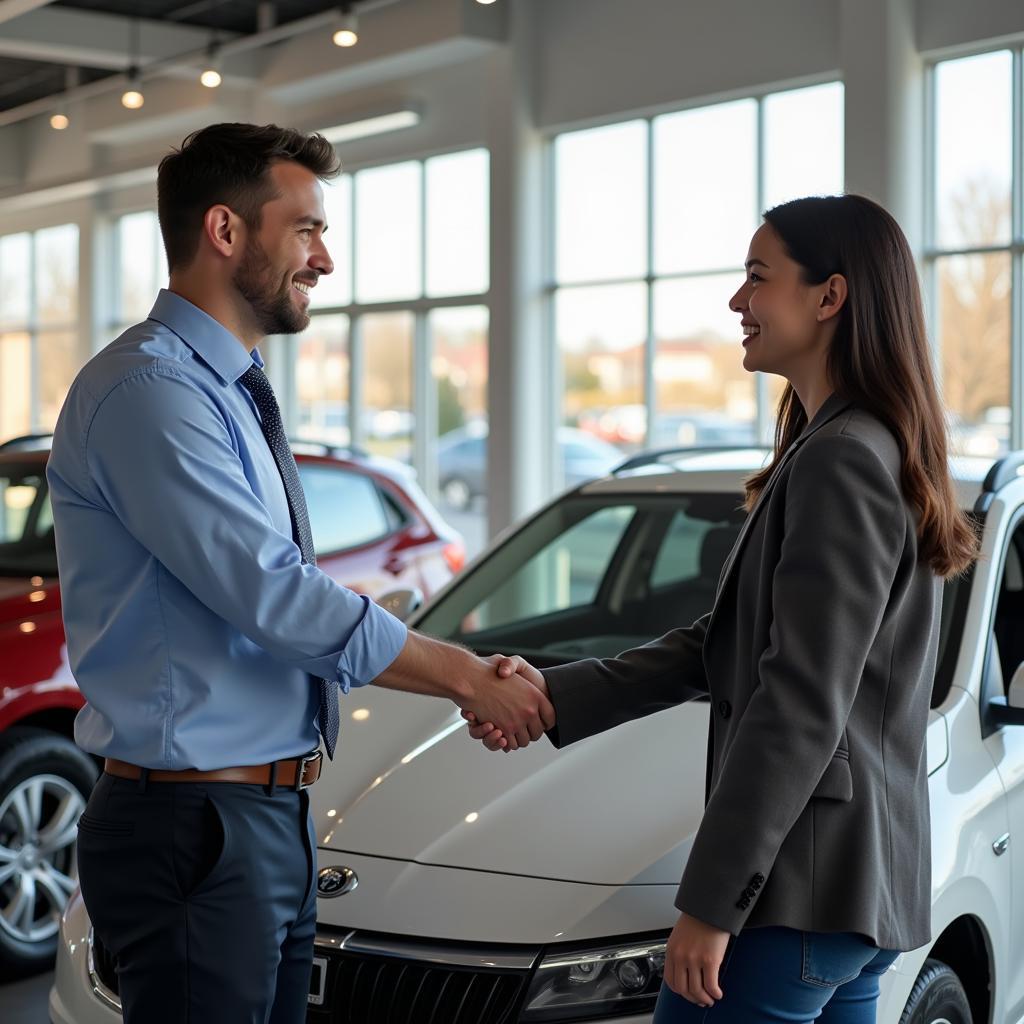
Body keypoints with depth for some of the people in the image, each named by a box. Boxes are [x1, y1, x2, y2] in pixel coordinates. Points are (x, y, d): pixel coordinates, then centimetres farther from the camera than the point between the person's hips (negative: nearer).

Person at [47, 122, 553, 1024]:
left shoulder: (235, 397, 15)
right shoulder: (150, 389, -16)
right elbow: (273, 595, -21)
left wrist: (469, 680, 7)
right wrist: (465, 675, -12)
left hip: (276, 817, 9)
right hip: (198, 824, -9)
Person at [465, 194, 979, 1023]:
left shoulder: (840, 465, -17)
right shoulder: (872, 451, 16)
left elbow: (801, 710, -21)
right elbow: (719, 646, 14)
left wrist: (711, 900, -19)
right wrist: (556, 696, 6)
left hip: (805, 890, -10)